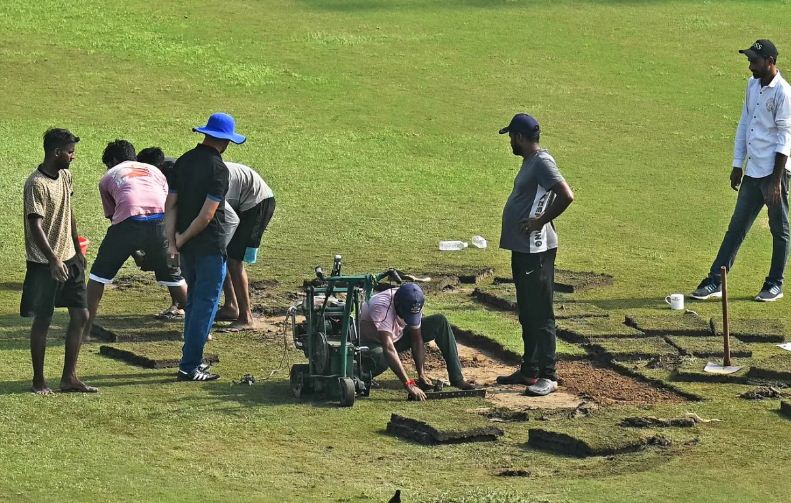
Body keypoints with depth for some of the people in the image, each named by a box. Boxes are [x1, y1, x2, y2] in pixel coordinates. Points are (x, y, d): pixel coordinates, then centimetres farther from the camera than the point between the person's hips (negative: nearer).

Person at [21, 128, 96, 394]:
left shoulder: (65, 176, 7)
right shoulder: (37, 184, -19)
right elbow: (35, 226, -24)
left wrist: (77, 250, 21)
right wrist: (53, 260, -31)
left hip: (69, 259, 8)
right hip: (45, 263, -8)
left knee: (80, 315, 6)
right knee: (42, 321, 1)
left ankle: (69, 377, 13)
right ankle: (39, 380, 12)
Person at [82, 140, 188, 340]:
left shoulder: (108, 177, 27)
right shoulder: (153, 170, 32)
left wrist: (134, 253, 34)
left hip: (129, 221, -2)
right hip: (160, 221, 2)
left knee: (99, 274, 15)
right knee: (173, 277, 20)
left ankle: (85, 329, 13)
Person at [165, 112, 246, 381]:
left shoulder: (184, 162, 8)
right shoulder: (217, 168, -15)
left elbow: (170, 205, 4)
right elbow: (207, 215, -19)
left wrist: (172, 241, 0)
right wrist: (182, 239, -8)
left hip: (187, 247, 7)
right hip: (210, 246, -7)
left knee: (194, 301, 20)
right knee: (205, 305, -2)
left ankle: (192, 358, 27)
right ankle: (189, 367, -4)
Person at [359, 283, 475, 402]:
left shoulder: (413, 306, -18)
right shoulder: (382, 307, -39)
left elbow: (417, 339, -10)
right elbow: (388, 348, -44)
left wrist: (422, 374, -20)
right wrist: (408, 384, -48)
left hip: (396, 337, 6)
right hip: (371, 342, -6)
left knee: (440, 322, -9)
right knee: (381, 359, -44)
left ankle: (457, 379, -7)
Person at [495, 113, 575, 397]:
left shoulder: (542, 162, -16)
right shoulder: (530, 162, 15)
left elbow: (566, 196, -27)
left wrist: (541, 221, -20)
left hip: (537, 251, -11)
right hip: (522, 249, 11)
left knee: (540, 314, -7)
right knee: (526, 314, 16)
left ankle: (548, 377, -5)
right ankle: (529, 371, 25)